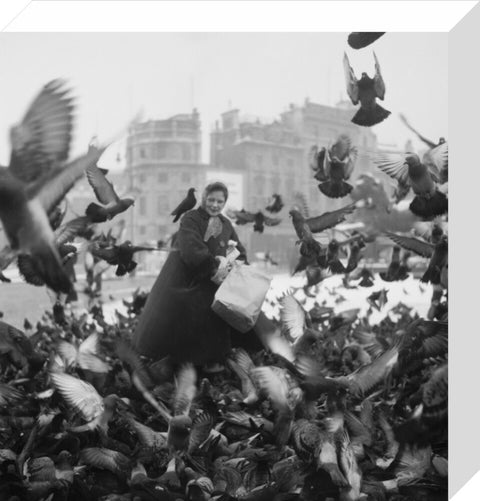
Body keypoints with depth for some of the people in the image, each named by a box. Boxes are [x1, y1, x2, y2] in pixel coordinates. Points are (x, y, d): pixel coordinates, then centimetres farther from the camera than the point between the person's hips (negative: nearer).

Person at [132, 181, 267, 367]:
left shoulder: (226, 225, 10)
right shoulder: (191, 218, -10)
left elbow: (241, 254, 8)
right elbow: (191, 250, -24)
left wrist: (230, 265, -14)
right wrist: (214, 266, -23)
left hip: (211, 285, 5)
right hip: (182, 284, -5)